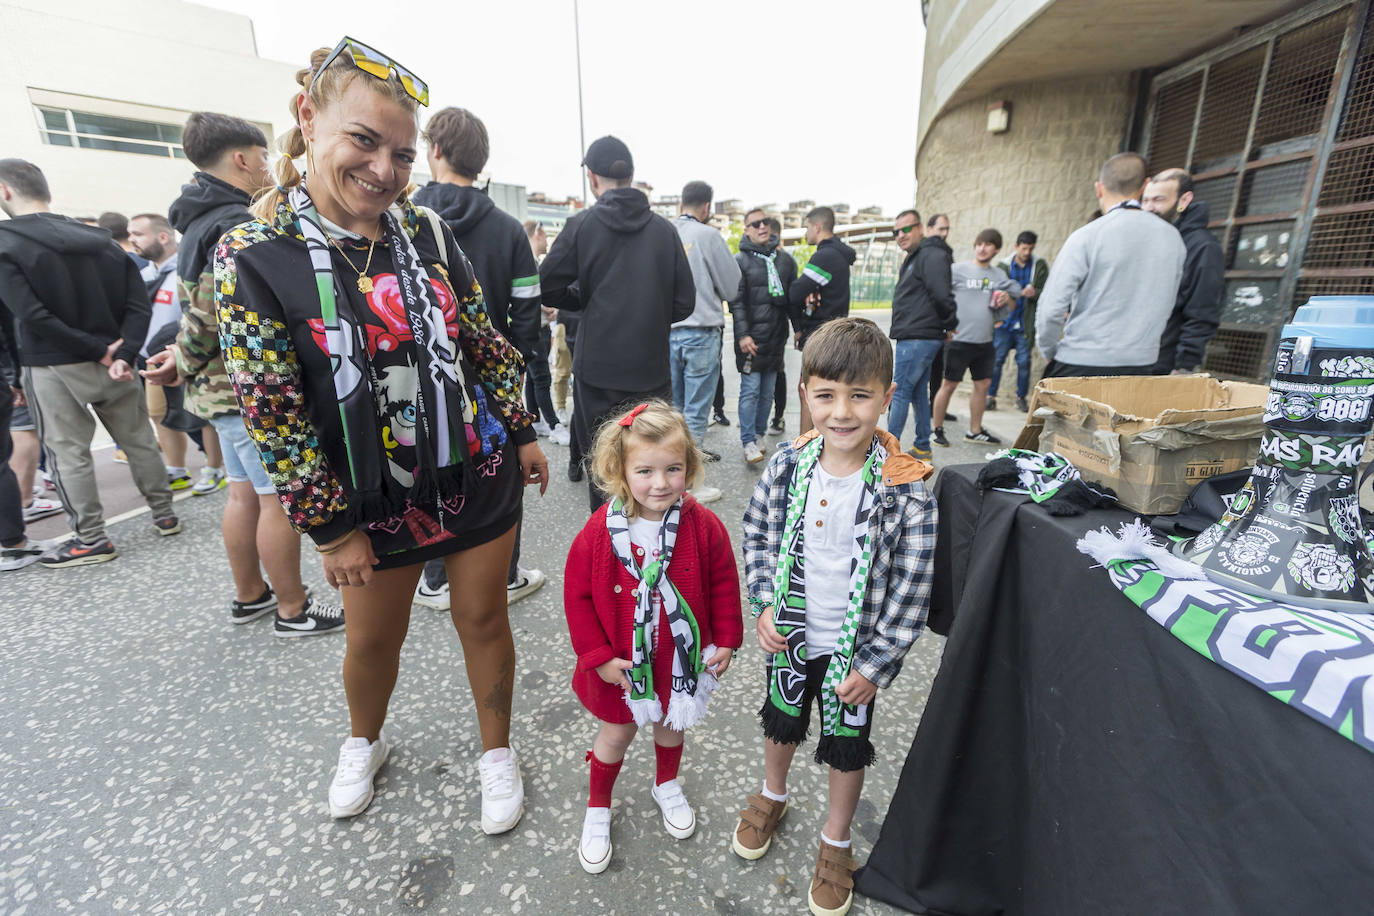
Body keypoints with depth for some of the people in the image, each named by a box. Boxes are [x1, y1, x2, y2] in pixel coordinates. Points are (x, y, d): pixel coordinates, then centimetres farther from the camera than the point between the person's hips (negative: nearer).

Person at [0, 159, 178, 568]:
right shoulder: (102, 241, 6)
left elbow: (33, 316, -19)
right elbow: (139, 304, -4)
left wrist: (98, 350, -12)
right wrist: (122, 354, -12)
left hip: (53, 367, -4)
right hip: (113, 363, 4)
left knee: (68, 453, 4)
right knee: (138, 440, 12)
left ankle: (92, 539, 8)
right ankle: (164, 515, 21)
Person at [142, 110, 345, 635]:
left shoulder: (202, 220, 16)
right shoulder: (238, 227, -16)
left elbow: (199, 304, 15)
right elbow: (211, 311, -20)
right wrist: (185, 363, -6)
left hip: (222, 384, 10)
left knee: (244, 492, 17)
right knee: (281, 497, -2)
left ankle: (249, 595, 30)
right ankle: (293, 611, 9)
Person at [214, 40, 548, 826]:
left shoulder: (427, 232, -3)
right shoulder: (252, 257, -11)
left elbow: (487, 341, 5)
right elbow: (272, 410, -11)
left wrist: (522, 431, 7)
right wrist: (331, 526, -9)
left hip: (477, 474, 1)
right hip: (375, 498, -1)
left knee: (483, 618, 14)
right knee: (372, 638, 19)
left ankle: (497, 752, 39)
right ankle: (365, 742, 53)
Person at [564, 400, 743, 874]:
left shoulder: (703, 526, -19)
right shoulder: (600, 531, -22)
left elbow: (723, 584, -7)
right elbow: (577, 594, -13)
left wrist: (726, 640, -4)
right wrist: (598, 655, -12)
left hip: (681, 656, 2)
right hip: (621, 663, -1)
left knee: (672, 723, 26)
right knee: (617, 731, 18)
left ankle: (667, 786, 56)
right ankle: (597, 809, 46)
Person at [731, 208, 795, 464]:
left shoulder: (785, 260, 14)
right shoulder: (740, 260, 0)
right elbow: (736, 301, -7)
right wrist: (742, 334, -16)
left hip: (776, 338, 5)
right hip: (751, 338, -5)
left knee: (767, 392, 10)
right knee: (750, 390, -6)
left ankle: (758, 434, 21)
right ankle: (748, 442, -1)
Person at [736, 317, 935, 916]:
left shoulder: (906, 490, -23)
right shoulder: (788, 464, -14)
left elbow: (911, 591, -16)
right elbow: (757, 534, 0)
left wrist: (875, 666, -14)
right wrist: (763, 607, -8)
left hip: (855, 649, -2)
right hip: (789, 634, 3)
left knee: (847, 746, 20)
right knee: (782, 720, 27)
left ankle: (836, 843, 48)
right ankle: (772, 797, 58)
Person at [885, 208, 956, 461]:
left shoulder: (931, 255, -12)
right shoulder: (914, 258, 21)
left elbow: (942, 296, -20)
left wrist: (950, 324, -7)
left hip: (917, 338, -10)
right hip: (912, 338, 10)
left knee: (899, 392, -7)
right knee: (918, 393, 14)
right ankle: (922, 449, 22)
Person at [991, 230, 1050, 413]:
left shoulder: (1040, 266, 5)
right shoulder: (1004, 266, 2)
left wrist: (1035, 293, -19)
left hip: (1025, 324, 1)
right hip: (1004, 322, -1)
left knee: (1024, 362, 2)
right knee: (996, 359, -2)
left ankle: (1021, 398, 16)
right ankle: (991, 396, 8)